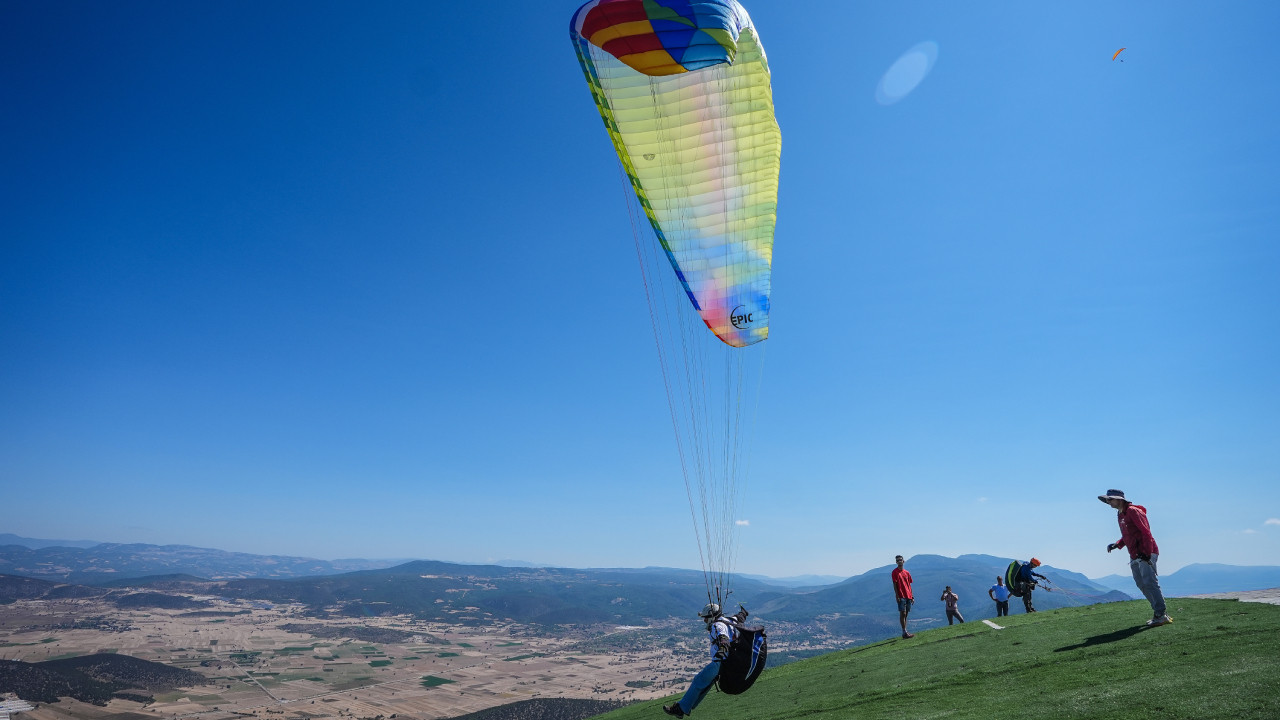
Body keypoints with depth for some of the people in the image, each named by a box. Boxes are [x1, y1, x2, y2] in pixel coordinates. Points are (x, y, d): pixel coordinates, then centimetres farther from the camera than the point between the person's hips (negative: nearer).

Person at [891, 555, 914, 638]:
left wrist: (912, 597, 12)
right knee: (902, 613, -10)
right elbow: (894, 585, -7)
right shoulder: (895, 572, -3)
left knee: (906, 614, 8)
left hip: (908, 596, 6)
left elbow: (909, 585, 16)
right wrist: (897, 596, -14)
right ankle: (904, 632, -10)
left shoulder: (907, 573, 14)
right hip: (901, 596, -6)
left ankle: (905, 632, 12)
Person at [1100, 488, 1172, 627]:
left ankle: (1161, 615, -10)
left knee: (1149, 583, -13)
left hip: (1146, 554, -9)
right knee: (1142, 585, 9)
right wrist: (1117, 544, 6)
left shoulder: (1133, 511, -11)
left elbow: (1146, 532, -17)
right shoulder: (1120, 515, 17)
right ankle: (1159, 612, 15)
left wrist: (1147, 553, -22)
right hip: (1134, 556, 9)